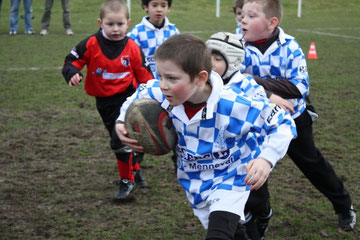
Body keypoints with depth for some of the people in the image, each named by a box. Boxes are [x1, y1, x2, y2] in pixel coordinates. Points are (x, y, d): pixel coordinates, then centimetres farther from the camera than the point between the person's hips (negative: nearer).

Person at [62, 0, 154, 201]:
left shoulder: (132, 48, -9)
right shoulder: (91, 45, -10)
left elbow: (144, 75, 1)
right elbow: (72, 60, -5)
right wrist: (72, 73, -26)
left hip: (126, 98, -3)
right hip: (103, 101, 3)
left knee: (120, 140, -14)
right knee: (120, 139, 16)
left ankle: (127, 180, 5)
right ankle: (135, 173, 37)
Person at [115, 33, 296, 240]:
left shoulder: (234, 105, -36)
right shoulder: (161, 95, -23)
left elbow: (283, 123, -26)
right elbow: (139, 95, 3)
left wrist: (266, 159, -41)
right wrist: (123, 122, -16)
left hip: (231, 177, -5)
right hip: (194, 182, 5)